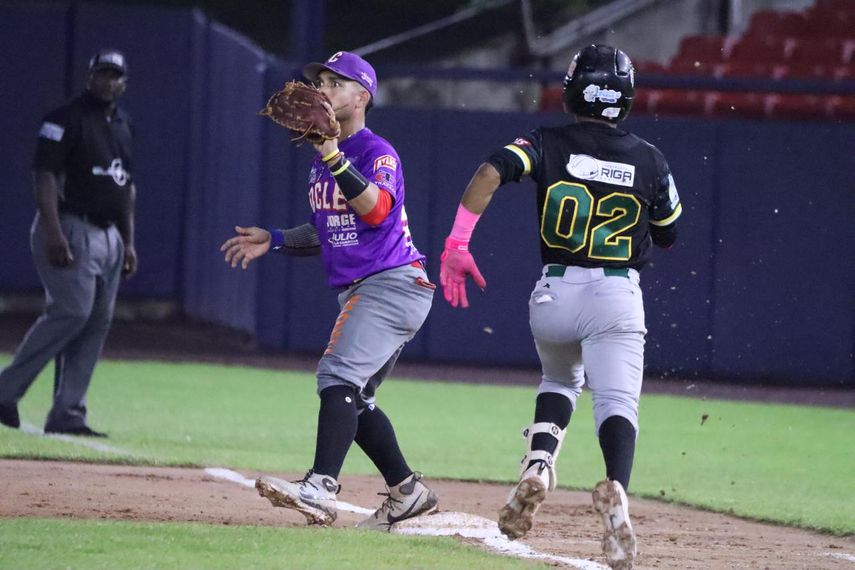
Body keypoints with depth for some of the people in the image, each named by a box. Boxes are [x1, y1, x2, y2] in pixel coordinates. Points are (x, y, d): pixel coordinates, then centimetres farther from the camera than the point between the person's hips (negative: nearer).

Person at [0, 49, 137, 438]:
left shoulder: (124, 126, 17)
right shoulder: (65, 120, -7)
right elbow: (44, 176, -14)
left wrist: (128, 242, 17)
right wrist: (53, 232, -23)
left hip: (109, 236, 8)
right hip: (71, 228, -8)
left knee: (97, 322, 2)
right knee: (72, 311, -18)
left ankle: (67, 415, 3)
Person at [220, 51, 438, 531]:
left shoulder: (377, 153, -12)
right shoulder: (322, 161, 16)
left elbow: (375, 209, -31)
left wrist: (334, 157, -38)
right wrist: (275, 240, 14)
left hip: (394, 284, -10)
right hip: (358, 291, 10)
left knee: (340, 374, -24)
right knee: (353, 400, 14)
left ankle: (321, 489, -35)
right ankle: (407, 491, 24)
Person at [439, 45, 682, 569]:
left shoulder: (549, 144, 1)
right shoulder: (650, 160, 4)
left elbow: (491, 172, -16)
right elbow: (668, 235, 16)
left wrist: (458, 240, -17)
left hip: (554, 294, 2)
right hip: (618, 296, -1)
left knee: (560, 382, 28)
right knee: (617, 403, -10)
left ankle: (539, 462, 1)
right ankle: (616, 489, -39)